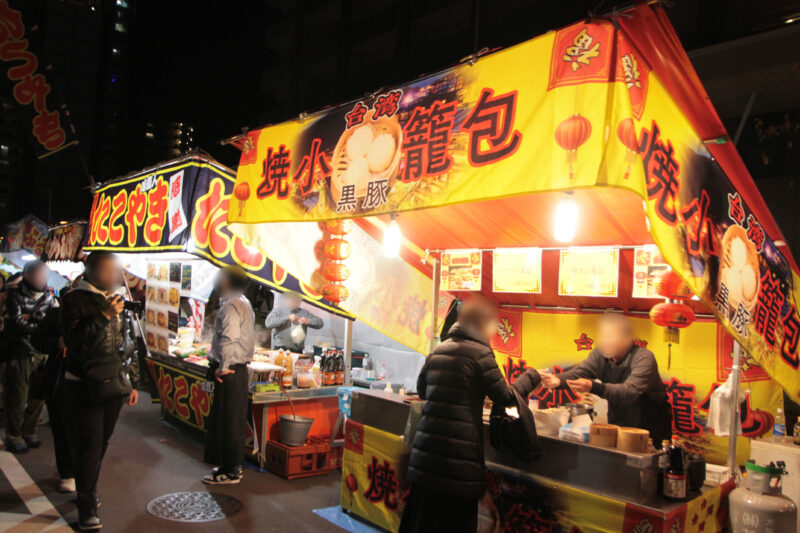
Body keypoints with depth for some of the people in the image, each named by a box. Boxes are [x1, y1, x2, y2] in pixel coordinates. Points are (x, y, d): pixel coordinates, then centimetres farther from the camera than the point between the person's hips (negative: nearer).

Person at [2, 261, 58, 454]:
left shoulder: (48, 296, 7)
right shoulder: (15, 295, -4)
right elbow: (17, 324, -14)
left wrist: (34, 317, -15)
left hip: (42, 353, 4)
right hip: (19, 355, -4)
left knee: (38, 398, 8)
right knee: (18, 399, 0)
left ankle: (28, 433, 25)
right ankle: (14, 438, 15)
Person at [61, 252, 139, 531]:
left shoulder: (114, 300, 11)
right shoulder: (75, 299, -9)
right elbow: (74, 343, -19)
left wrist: (130, 382, 16)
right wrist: (104, 316, -25)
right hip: (84, 386, -6)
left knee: (102, 443, 15)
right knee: (89, 446, -4)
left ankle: (88, 490, 33)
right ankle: (87, 509, 6)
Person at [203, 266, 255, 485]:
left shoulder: (230, 306, -16)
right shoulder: (244, 303, 16)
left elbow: (229, 338, -27)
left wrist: (223, 367, -20)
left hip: (229, 371, -10)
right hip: (239, 368, 10)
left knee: (227, 420, -2)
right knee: (234, 419, 16)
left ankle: (230, 471, 6)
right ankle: (234, 465, 26)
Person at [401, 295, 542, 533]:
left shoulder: (438, 350, 10)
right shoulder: (480, 353, -10)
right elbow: (506, 397, -5)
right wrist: (531, 376, 10)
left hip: (425, 453, 6)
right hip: (458, 458, -6)